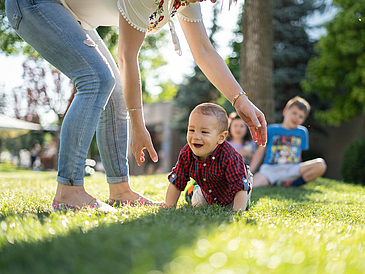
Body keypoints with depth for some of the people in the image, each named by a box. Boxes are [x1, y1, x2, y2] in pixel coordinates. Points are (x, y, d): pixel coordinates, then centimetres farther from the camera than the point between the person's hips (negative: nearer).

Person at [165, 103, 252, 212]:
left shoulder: (229, 157, -45)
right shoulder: (186, 154, -31)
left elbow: (240, 187, -44)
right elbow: (176, 183, -21)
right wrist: (169, 209, -27)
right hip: (207, 193, 3)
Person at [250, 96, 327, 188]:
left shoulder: (302, 132, 18)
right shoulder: (271, 130, 10)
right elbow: (260, 152, 10)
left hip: (291, 170, 4)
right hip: (270, 169, -4)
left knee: (320, 164, -23)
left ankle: (290, 183, -19)